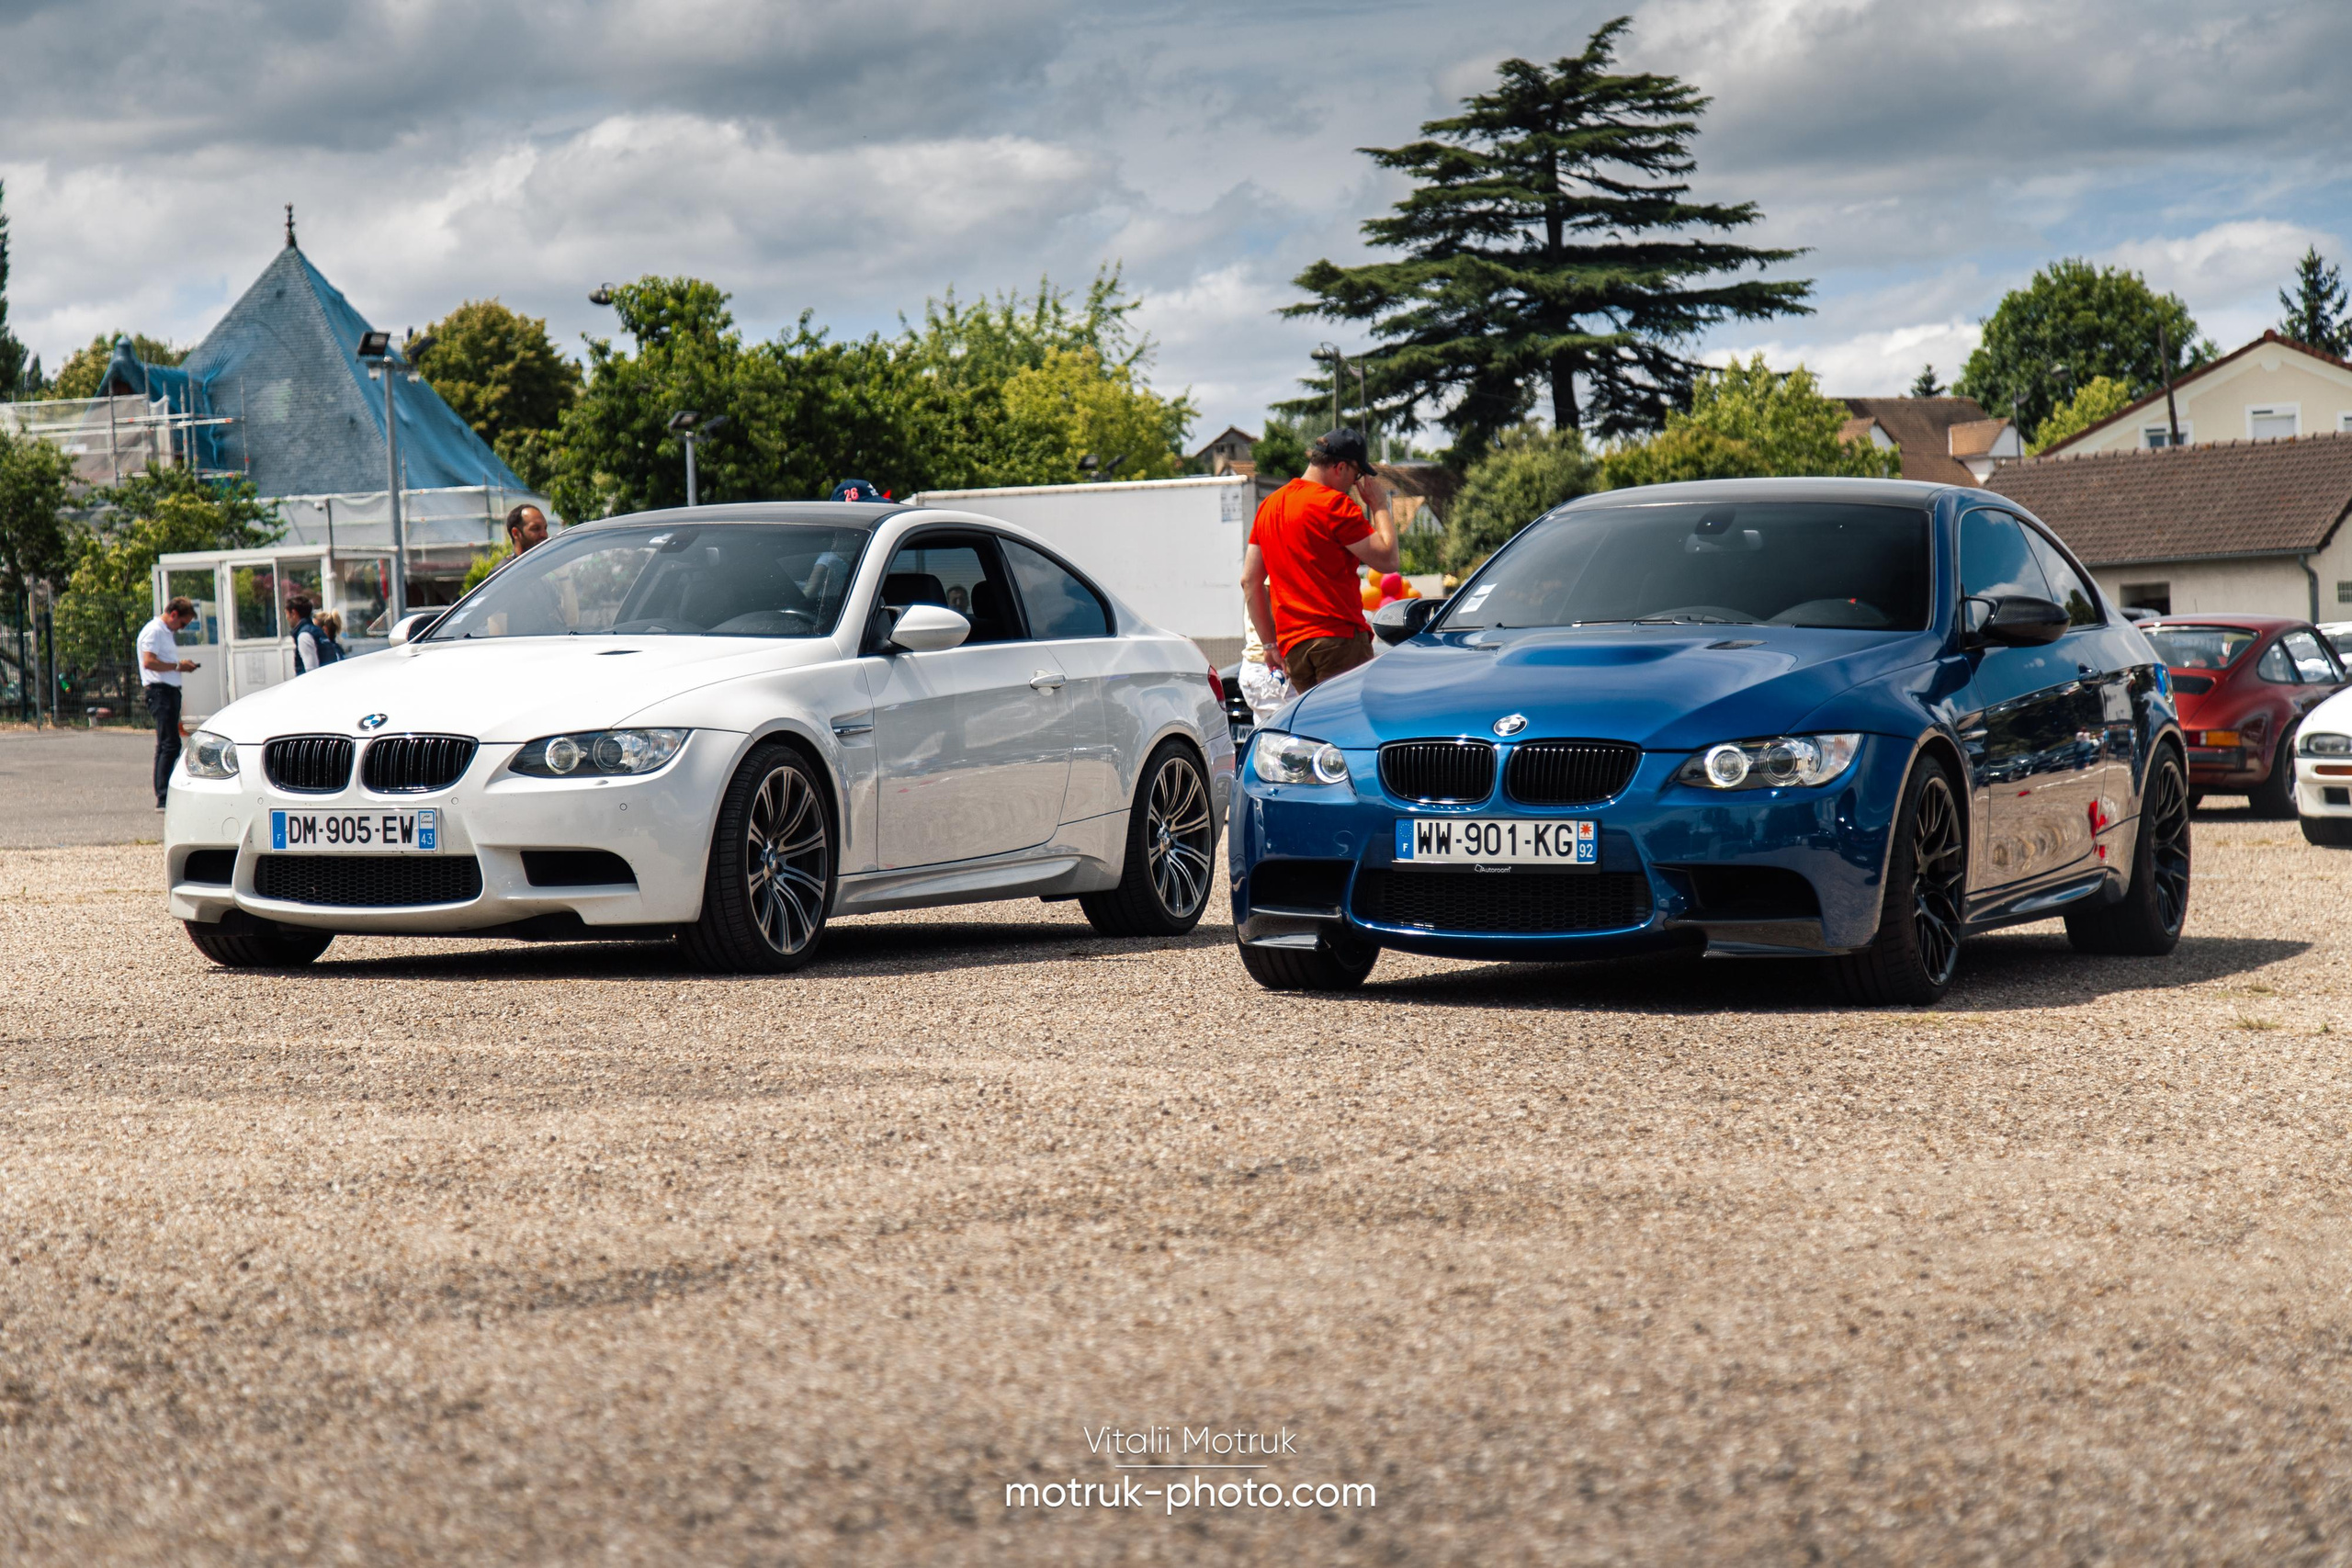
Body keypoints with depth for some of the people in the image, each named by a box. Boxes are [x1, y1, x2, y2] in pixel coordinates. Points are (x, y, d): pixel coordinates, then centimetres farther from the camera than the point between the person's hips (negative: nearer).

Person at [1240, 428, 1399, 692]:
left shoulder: (1270, 505, 18)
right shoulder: (1335, 504, -8)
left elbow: (1250, 581, 18)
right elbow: (1388, 560, -9)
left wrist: (1271, 642, 21)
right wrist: (1379, 506, 4)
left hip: (1291, 647, 8)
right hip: (1339, 638, -8)